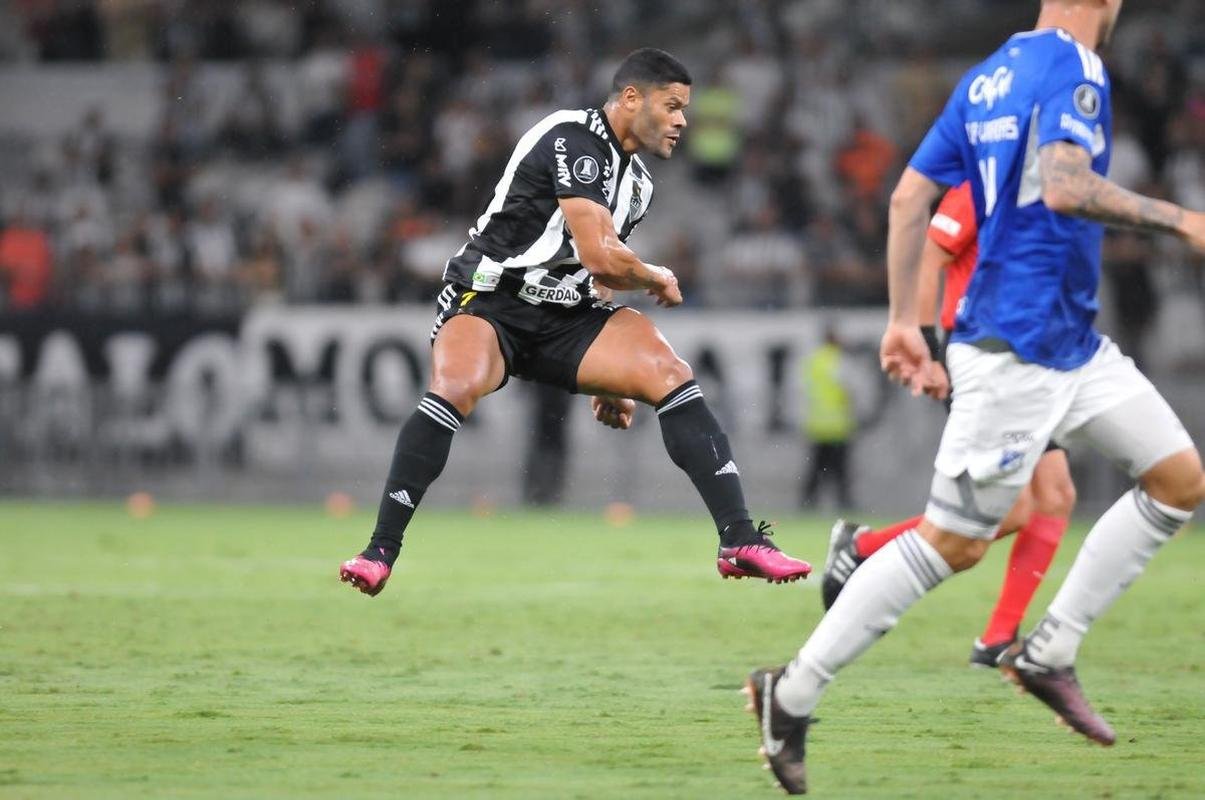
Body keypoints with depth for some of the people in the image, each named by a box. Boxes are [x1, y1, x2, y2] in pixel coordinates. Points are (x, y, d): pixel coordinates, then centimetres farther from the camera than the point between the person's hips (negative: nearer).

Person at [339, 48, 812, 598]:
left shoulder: (637, 180, 15)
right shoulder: (573, 140, -15)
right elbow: (602, 258, -23)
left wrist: (610, 380, 25)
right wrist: (658, 280, -3)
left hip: (567, 316, 8)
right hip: (488, 303, -8)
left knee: (671, 376, -13)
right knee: (454, 389, -36)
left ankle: (741, 541, -13)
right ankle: (379, 553, -29)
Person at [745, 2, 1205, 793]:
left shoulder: (987, 76, 12)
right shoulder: (1075, 67, -14)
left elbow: (910, 197, 12)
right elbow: (1063, 185, -30)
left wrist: (903, 319, 15)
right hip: (1017, 351, -10)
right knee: (951, 542, -5)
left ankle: (1049, 654, 11)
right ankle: (793, 693, 3)